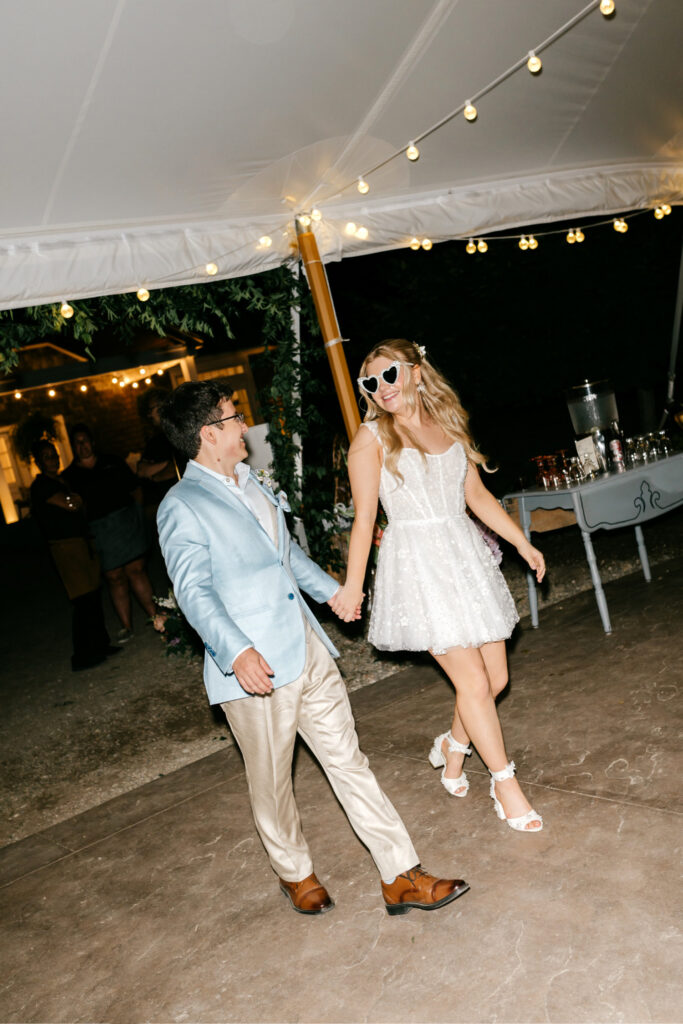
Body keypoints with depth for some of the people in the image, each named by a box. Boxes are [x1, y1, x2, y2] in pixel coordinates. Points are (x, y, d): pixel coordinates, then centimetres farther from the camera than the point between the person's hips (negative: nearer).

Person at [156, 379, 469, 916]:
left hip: (308, 651, 7)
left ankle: (402, 878, 18)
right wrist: (236, 650, -33)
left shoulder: (251, 485, 15)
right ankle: (295, 873, 38)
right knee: (272, 782, 12)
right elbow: (195, 592, -19)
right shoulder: (181, 507, -11)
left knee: (349, 761, 9)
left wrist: (331, 589, 35)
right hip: (254, 668, -7)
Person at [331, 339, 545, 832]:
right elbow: (364, 518, -6)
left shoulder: (449, 424, 10)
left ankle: (453, 745, 36)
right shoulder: (372, 438, -4)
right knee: (473, 682, -4)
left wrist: (524, 543, 15)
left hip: (467, 555, 6)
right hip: (418, 564, -5)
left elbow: (478, 495, 16)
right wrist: (353, 585, -9)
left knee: (496, 677, 8)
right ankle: (506, 784, 15)